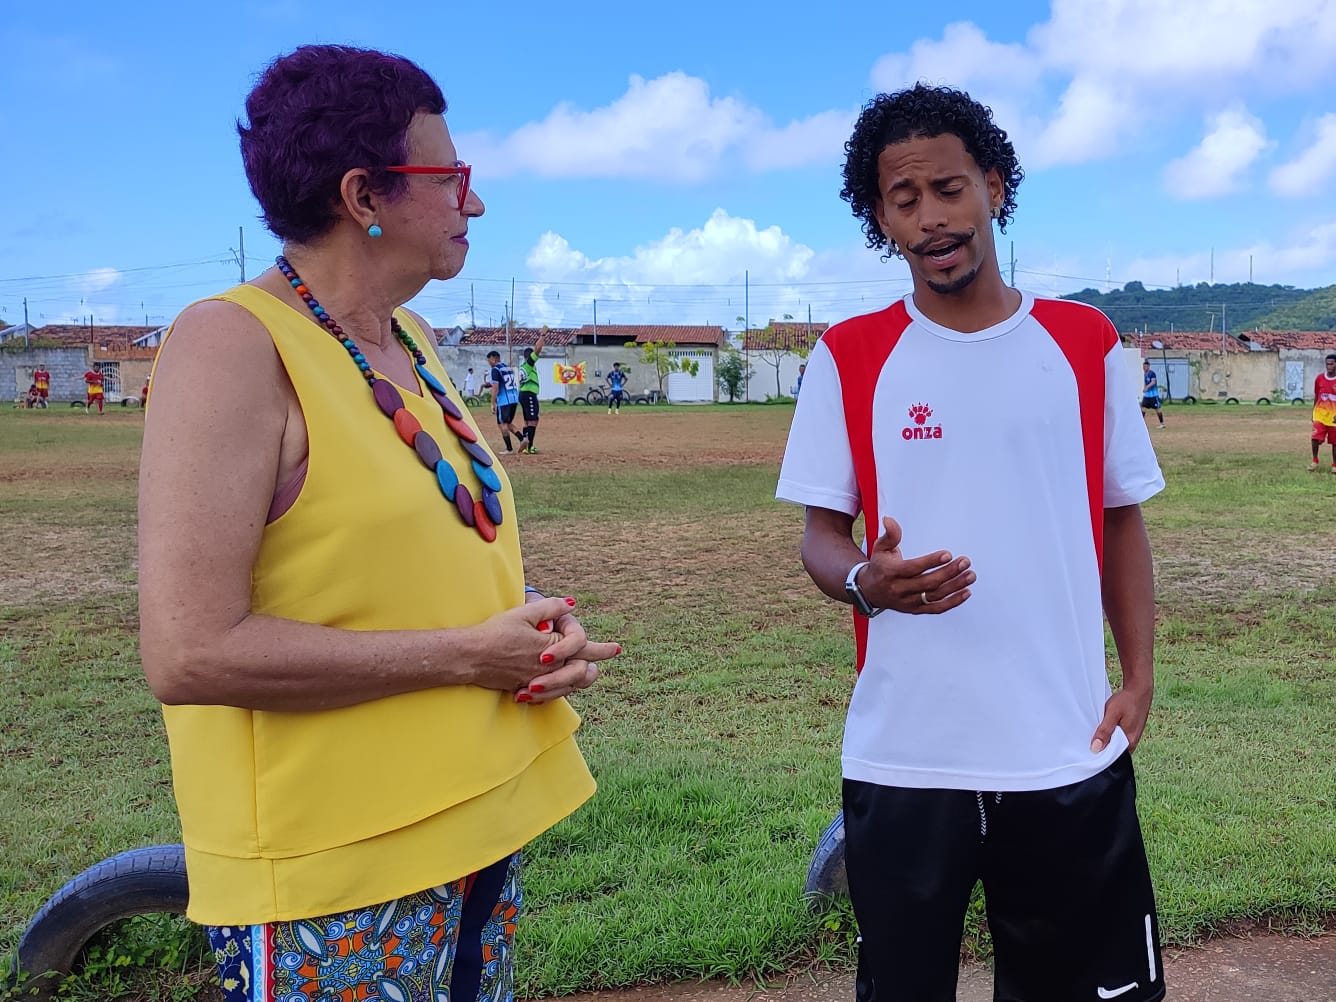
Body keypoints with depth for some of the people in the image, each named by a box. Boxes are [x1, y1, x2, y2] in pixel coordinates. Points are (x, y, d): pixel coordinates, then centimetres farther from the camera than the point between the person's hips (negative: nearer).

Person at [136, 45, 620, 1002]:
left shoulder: (412, 343, 8)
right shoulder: (232, 345, -17)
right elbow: (191, 654, -24)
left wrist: (538, 618, -3)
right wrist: (469, 653, -19)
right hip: (336, 882, -7)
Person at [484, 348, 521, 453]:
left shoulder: (495, 370, -8)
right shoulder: (509, 368, 17)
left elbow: (495, 388, -15)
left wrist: (493, 404, -12)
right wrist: (489, 384, 29)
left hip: (503, 401, -8)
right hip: (514, 399, 8)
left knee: (502, 424, 0)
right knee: (508, 423, 18)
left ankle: (509, 449, -1)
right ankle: (522, 438, -1)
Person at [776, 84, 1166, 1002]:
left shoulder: (1085, 343, 3)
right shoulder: (848, 357, -2)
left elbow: (1122, 518, 9)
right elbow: (820, 536, 1)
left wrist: (1139, 675, 1)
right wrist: (864, 580, -22)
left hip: (1069, 751, 2)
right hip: (902, 758, -1)